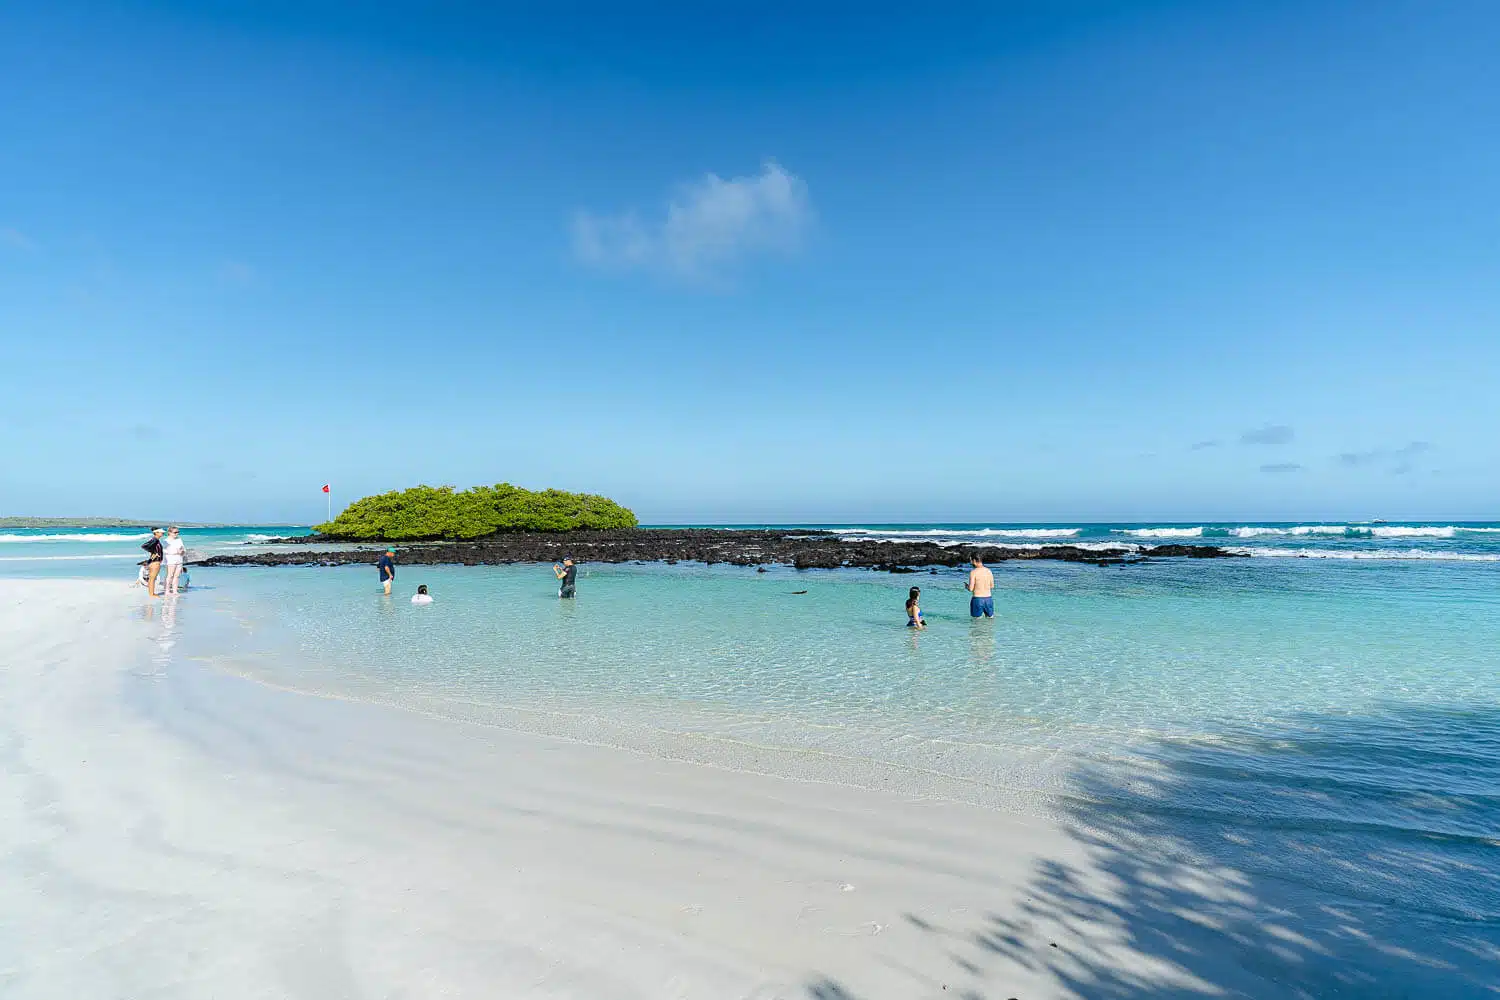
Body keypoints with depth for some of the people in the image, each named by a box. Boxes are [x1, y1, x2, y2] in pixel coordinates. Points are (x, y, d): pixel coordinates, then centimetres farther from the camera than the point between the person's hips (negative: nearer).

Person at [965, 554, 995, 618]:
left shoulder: (973, 572, -11)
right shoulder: (989, 571, 5)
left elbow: (971, 589, -13)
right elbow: (992, 586, 16)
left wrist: (966, 586, 8)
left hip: (977, 599, -4)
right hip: (989, 598, 5)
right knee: (990, 618, 13)